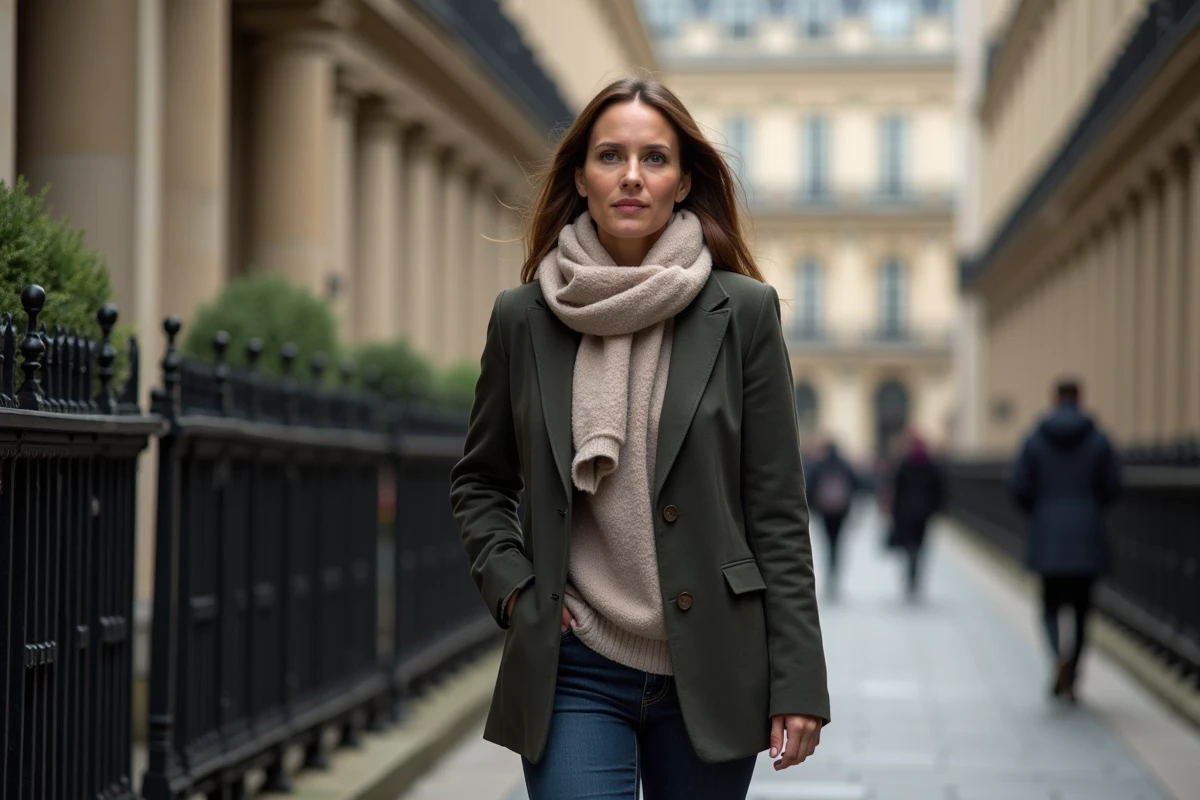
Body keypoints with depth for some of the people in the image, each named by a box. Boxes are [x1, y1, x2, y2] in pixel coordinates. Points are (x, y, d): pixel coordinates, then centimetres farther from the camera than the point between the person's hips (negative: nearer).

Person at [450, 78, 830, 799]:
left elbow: (778, 511, 0)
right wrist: (510, 583, 1)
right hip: (575, 673, 0)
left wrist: (799, 683, -4)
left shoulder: (743, 312, -1)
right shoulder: (523, 318, 4)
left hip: (711, 675, 0)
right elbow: (480, 483, 18)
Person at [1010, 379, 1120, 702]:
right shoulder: (1097, 439, -2)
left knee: (1051, 604, 10)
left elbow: (1020, 488, -3)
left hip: (1048, 534, 0)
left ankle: (1059, 655, -21)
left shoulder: (1035, 439, -2)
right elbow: (1112, 486, -1)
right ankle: (1070, 681, 7)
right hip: (1086, 534, 0)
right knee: (1081, 607, 9)